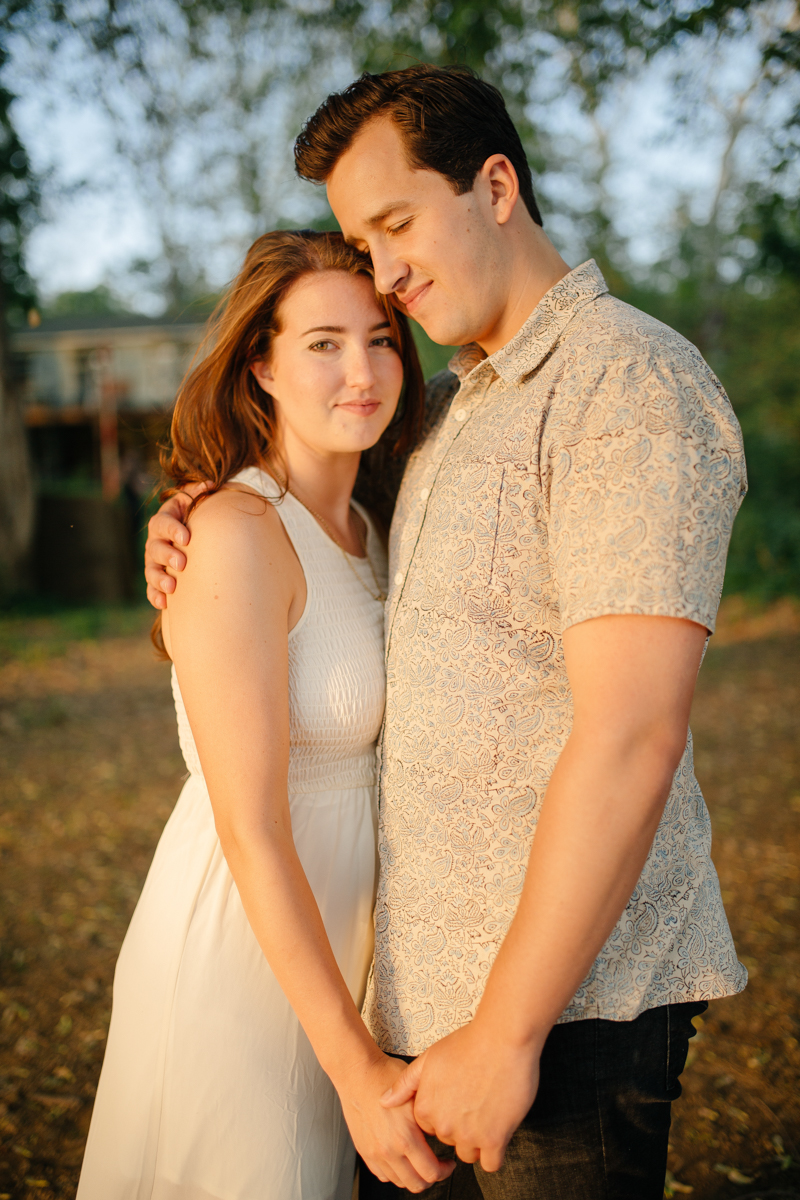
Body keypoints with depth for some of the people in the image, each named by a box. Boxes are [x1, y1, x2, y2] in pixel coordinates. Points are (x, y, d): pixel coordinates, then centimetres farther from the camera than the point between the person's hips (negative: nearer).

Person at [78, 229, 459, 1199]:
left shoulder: (363, 531, 5)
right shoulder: (236, 534, -21)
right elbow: (252, 829, -23)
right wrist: (356, 1065, -21)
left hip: (328, 946, 8)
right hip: (237, 954, -8)